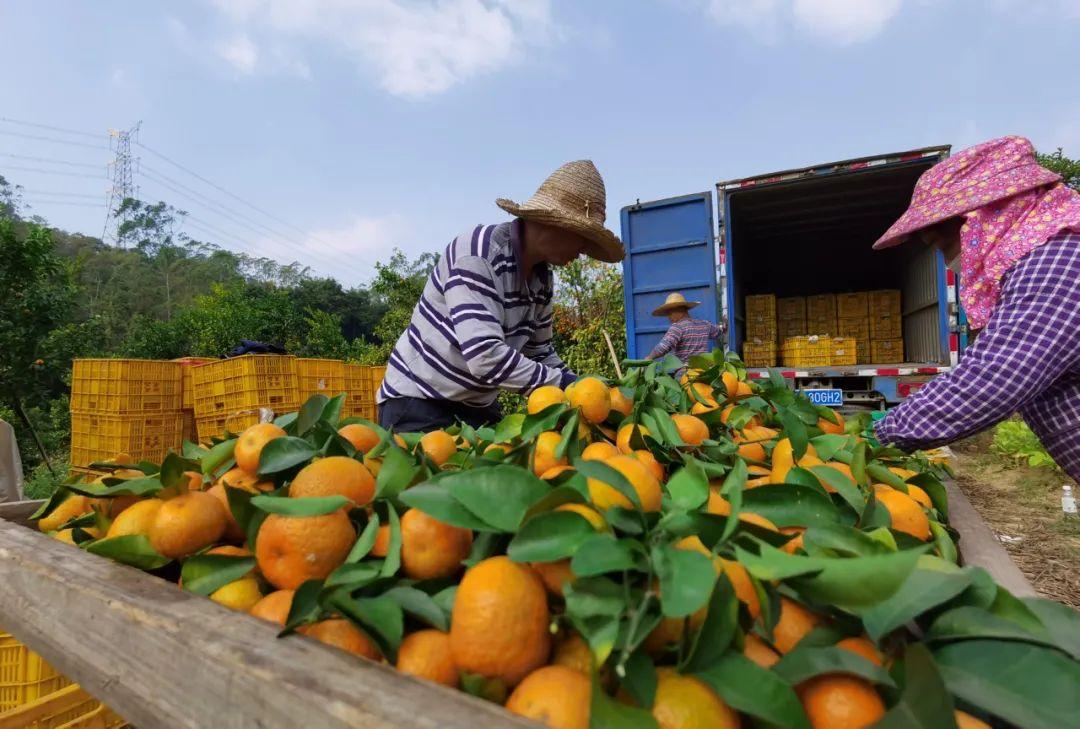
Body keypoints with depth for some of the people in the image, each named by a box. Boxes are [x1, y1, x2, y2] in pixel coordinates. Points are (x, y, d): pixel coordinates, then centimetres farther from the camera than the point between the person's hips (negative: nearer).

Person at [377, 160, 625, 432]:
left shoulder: (543, 278, 0)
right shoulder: (477, 253, -23)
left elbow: (539, 352, 10)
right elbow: (485, 356, -32)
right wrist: (563, 383, -25)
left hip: (478, 406, 7)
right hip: (418, 401, -7)